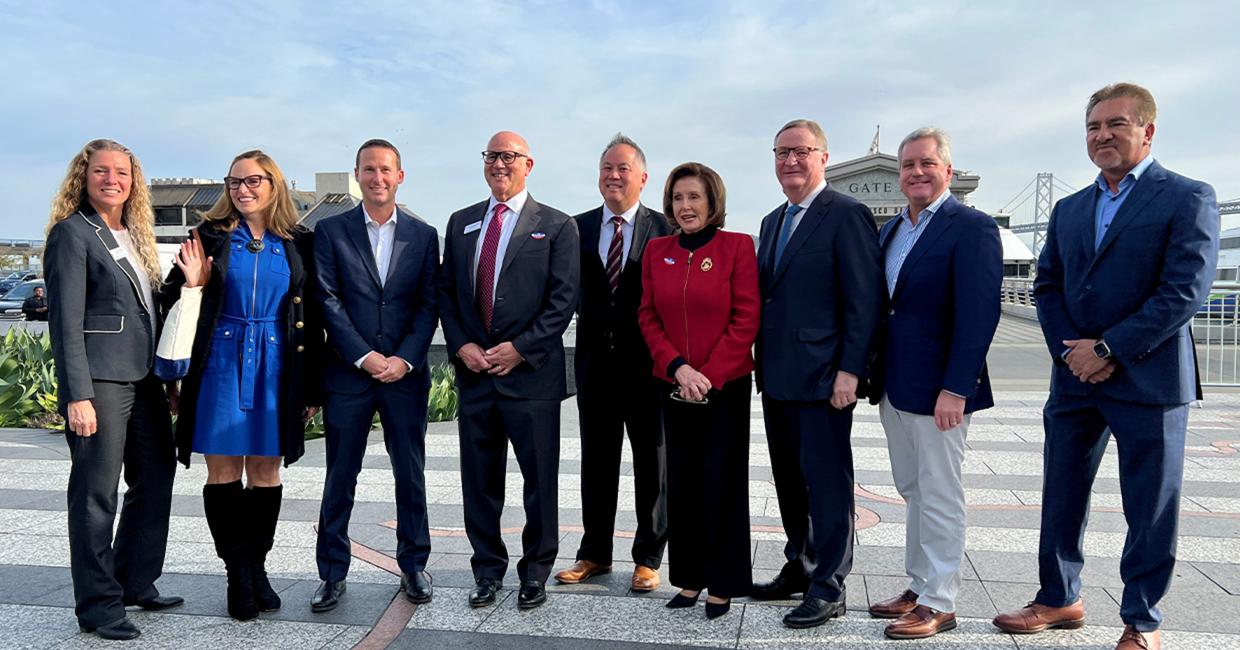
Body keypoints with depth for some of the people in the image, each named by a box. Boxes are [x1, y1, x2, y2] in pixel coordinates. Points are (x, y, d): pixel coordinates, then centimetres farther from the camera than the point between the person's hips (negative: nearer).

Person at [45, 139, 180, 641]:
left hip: (144, 377, 8)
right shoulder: (72, 233, -6)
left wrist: (168, 375, 14)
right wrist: (77, 396, -18)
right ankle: (97, 605, 12)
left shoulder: (134, 235, 16)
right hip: (100, 379, -8)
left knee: (156, 481, 14)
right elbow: (65, 321, -12)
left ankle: (136, 583, 29)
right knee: (96, 494, 0)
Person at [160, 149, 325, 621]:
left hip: (276, 366, 1)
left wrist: (312, 387, 5)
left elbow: (311, 317, 7)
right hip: (221, 364, 0)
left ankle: (256, 566, 19)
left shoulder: (297, 243, 6)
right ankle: (238, 573, 13)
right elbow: (172, 301, 9)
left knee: (266, 473, 5)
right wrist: (191, 284, -15)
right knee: (223, 472, 1)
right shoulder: (210, 236, 4)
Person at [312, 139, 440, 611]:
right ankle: (333, 573, 19)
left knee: (411, 474, 9)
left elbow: (428, 304, 3)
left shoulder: (423, 235, 8)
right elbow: (328, 301, -3)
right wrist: (365, 357, -11)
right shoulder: (331, 231, 4)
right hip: (347, 373, -1)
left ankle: (413, 565, 23)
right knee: (340, 478, 7)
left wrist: (404, 359, -9)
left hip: (406, 374, 1)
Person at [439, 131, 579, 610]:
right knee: (479, 480, 11)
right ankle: (488, 570, 26)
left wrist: (519, 348, -13)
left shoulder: (556, 226, 0)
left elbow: (564, 299, -6)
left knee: (540, 480, 5)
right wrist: (461, 345, -3)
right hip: (474, 371, 4)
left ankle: (535, 571, 22)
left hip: (531, 372, -4)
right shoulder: (461, 223, 13)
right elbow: (446, 292, 13)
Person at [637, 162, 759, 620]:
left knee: (723, 483, 3)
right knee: (681, 483, 9)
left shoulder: (737, 246, -5)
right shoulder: (656, 251, 6)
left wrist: (709, 375, -13)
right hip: (673, 388, 4)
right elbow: (648, 317, 5)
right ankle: (689, 578, 23)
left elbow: (746, 320, -8)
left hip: (726, 387, -3)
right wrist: (677, 367, -9)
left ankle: (723, 584, 17)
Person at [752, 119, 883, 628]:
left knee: (826, 481, 1)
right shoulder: (773, 221, 17)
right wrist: (762, 364, 12)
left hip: (821, 376, -8)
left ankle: (828, 586, 13)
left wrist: (849, 371, -18)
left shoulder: (847, 215, -8)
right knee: (789, 480, 16)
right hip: (776, 376, 8)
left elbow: (865, 300, -13)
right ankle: (799, 567, 30)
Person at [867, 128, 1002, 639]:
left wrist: (956, 389, -22)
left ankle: (938, 605, 15)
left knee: (939, 497, 3)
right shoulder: (890, 230, 13)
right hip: (893, 387, 8)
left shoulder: (971, 228, -11)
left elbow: (978, 315, -18)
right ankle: (918, 588, 29)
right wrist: (875, 376, 9)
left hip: (938, 389, -7)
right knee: (913, 492, 16)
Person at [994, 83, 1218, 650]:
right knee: (1061, 497, 12)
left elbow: (1184, 291, -13)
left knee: (1150, 508, 5)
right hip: (1075, 378, 5)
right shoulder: (1068, 210, 14)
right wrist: (1070, 348, -6)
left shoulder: (1187, 198, -4)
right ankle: (1059, 599, 28)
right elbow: (1047, 286, 11)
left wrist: (1108, 350, -16)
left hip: (1148, 380, -5)